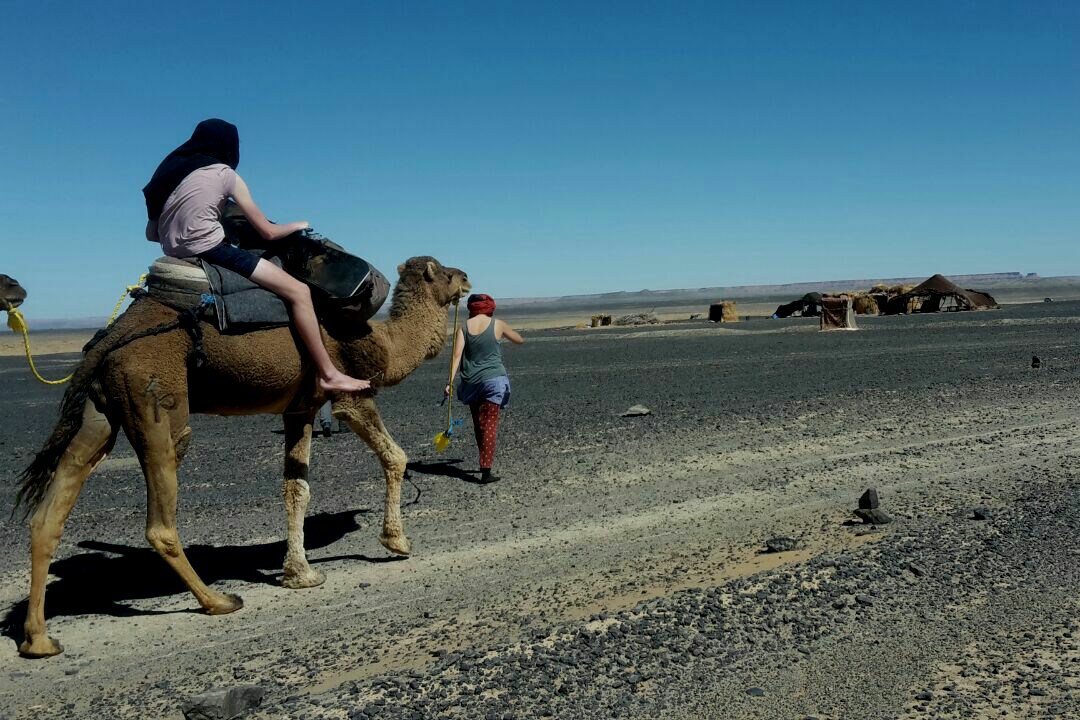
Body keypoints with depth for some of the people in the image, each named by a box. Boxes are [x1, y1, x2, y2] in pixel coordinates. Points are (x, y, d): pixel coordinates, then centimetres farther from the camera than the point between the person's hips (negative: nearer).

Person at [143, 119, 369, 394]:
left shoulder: (171, 172, 16)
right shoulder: (224, 174, -2)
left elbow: (152, 232, 15)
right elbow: (268, 232, 1)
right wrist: (298, 225, 18)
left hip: (177, 257, 8)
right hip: (209, 251, -8)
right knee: (299, 291, -5)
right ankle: (328, 374, -7)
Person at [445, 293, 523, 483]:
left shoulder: (463, 327, 2)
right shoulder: (498, 325, 0)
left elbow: (457, 354, -9)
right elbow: (520, 340, 15)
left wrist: (450, 381, -13)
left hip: (471, 382, 3)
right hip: (493, 380, -3)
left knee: (478, 424, 18)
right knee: (489, 424, -4)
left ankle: (484, 463, 32)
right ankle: (486, 471, -11)